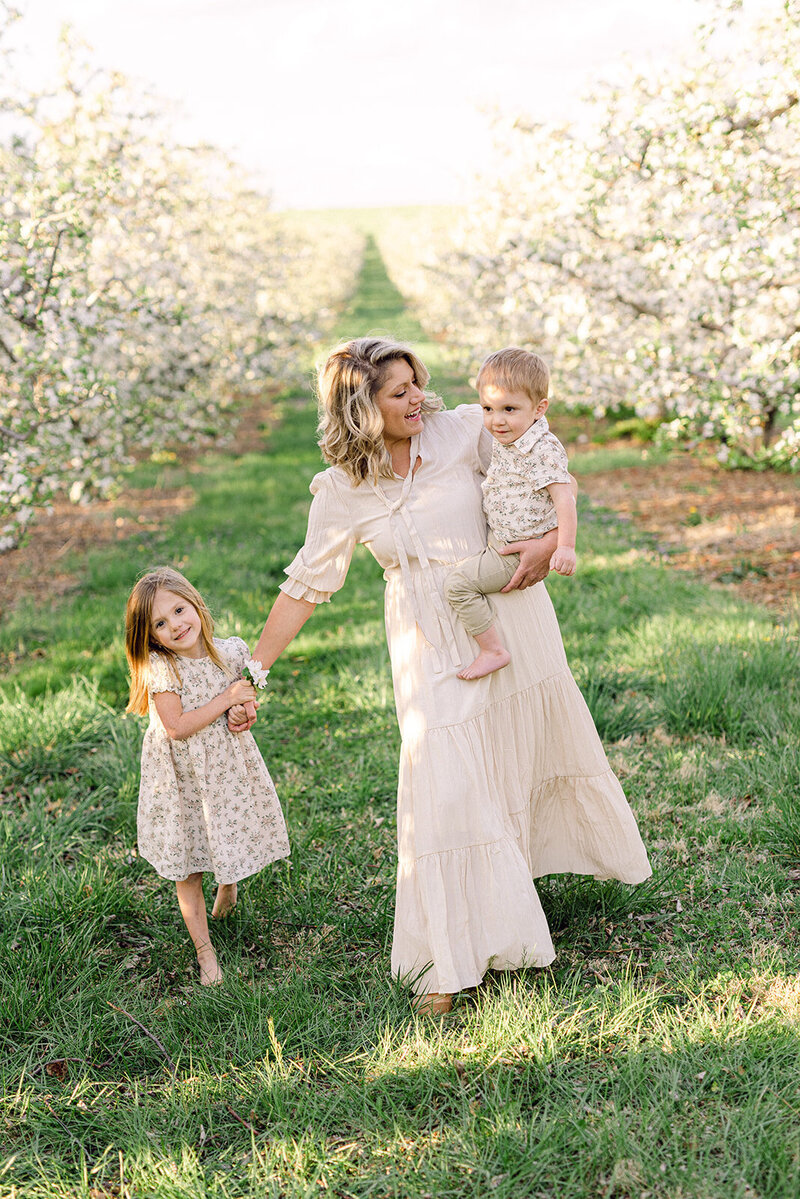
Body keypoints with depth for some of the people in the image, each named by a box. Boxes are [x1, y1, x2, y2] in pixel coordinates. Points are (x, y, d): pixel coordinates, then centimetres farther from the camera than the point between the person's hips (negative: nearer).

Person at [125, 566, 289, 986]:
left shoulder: (230, 652, -7)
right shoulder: (159, 668, -20)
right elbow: (177, 727, -25)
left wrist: (247, 708, -11)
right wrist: (226, 699, -23)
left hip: (227, 769, 4)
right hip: (182, 779, -3)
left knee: (233, 842, 19)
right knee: (187, 869, 6)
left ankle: (227, 890, 55)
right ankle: (205, 951, 19)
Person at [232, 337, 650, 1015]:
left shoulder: (462, 432, -8)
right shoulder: (341, 491, -7)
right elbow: (306, 584, -1)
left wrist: (552, 541, -17)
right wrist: (254, 668, -3)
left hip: (508, 618, 1)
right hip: (429, 646, -1)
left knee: (544, 737, 21)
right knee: (443, 783, -6)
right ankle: (452, 960, 7)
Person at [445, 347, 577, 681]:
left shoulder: (544, 450, -25)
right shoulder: (505, 440, 3)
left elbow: (563, 496, -30)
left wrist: (566, 547, -35)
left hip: (518, 553, -10)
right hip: (499, 541, 10)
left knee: (458, 583, -17)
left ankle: (493, 651, -9)